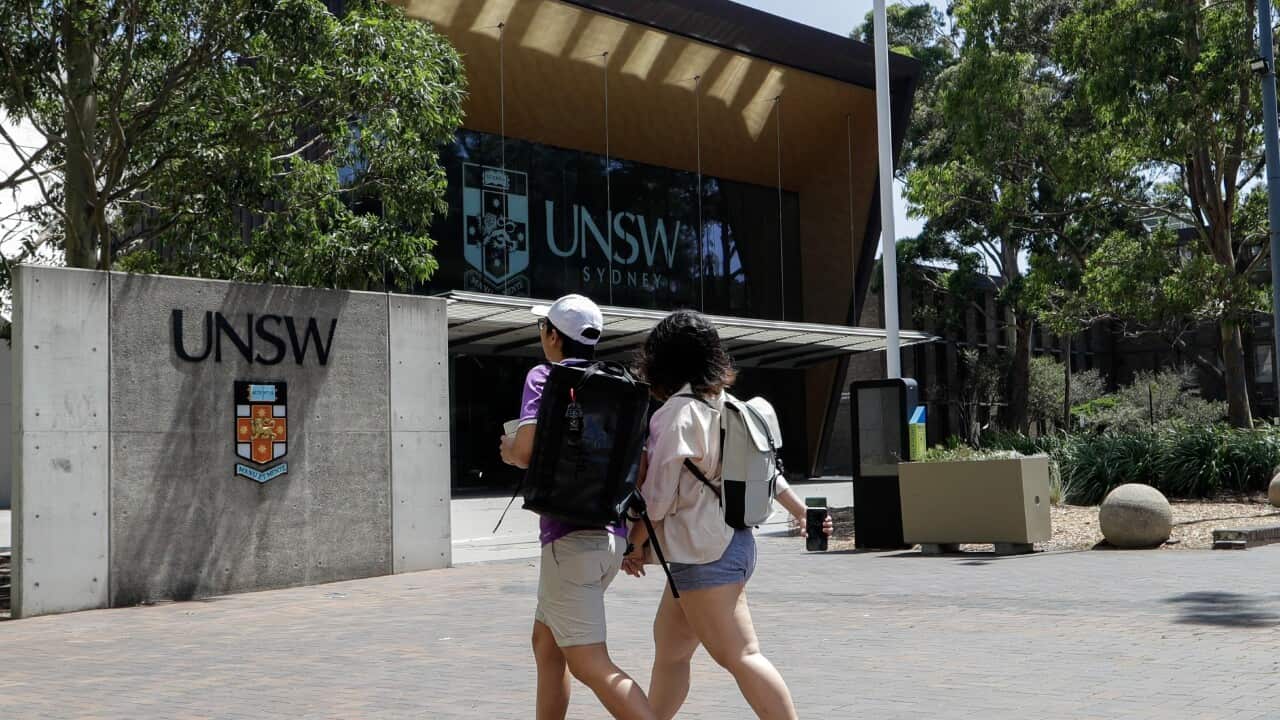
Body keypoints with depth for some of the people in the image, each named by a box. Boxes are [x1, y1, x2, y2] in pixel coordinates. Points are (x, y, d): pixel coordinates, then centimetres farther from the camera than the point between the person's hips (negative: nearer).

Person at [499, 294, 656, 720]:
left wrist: (507, 451, 6)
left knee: (589, 664, -9)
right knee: (546, 641, 22)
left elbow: (526, 450, -17)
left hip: (571, 535, -8)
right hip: (612, 534, 8)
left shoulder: (545, 376, -5)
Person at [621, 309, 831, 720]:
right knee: (669, 648, 16)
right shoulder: (721, 404, 10)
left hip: (705, 555, -9)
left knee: (740, 655, -7)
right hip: (730, 542, 9)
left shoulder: (678, 411, -14)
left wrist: (636, 544, 0)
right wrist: (801, 512, 22)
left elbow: (659, 496, -13)